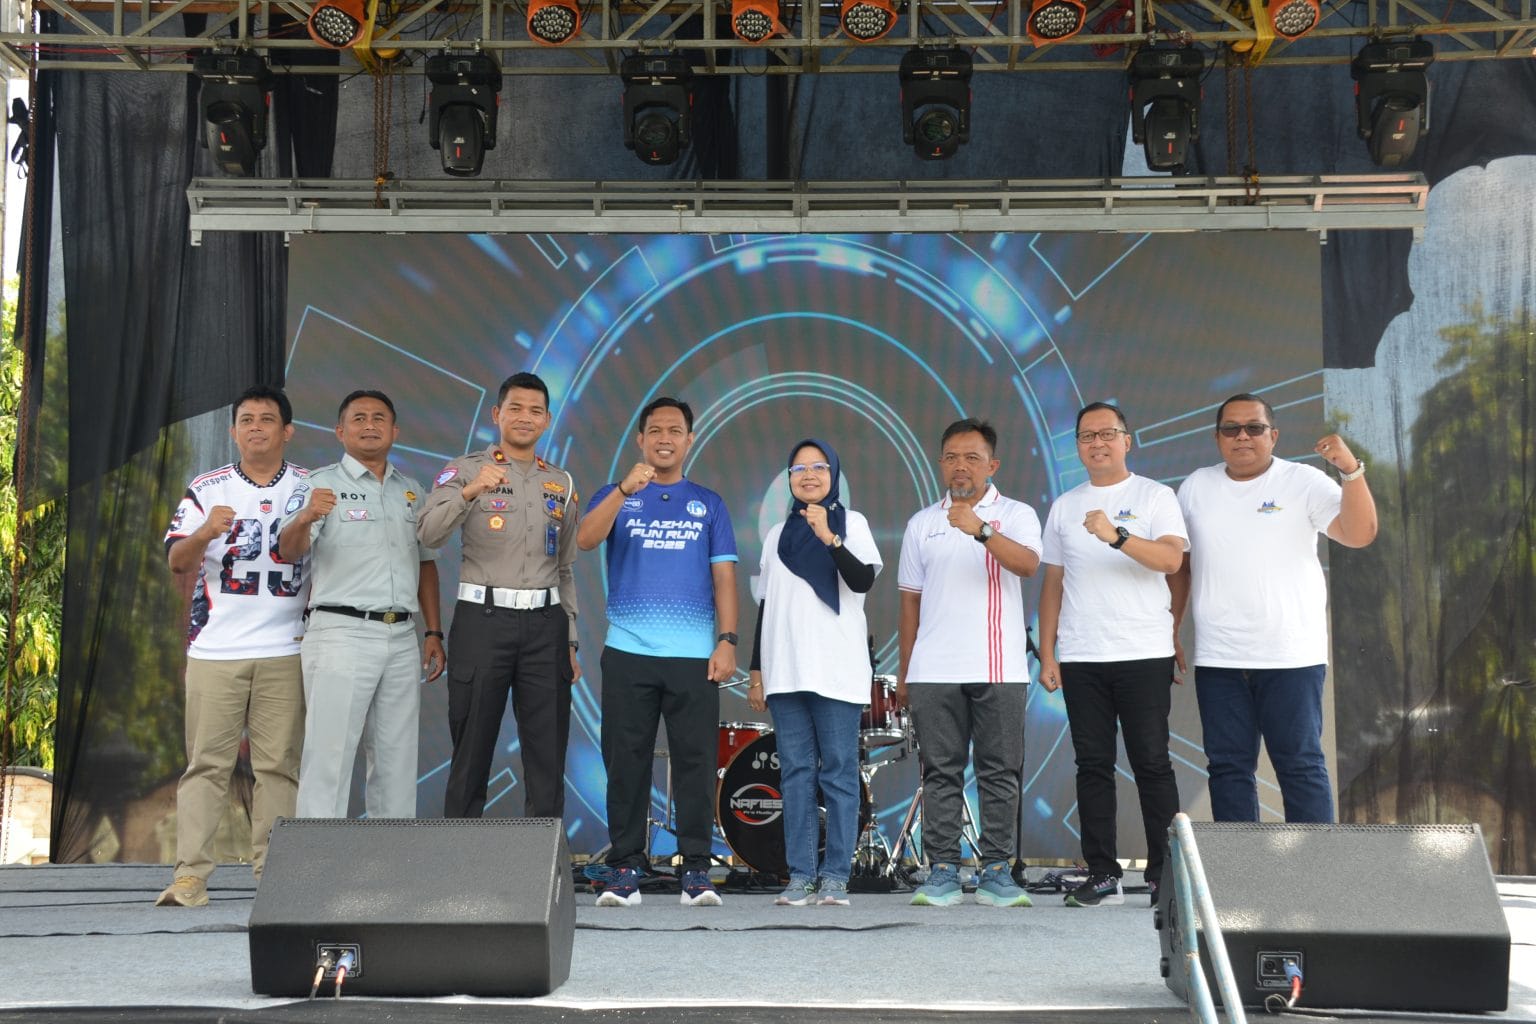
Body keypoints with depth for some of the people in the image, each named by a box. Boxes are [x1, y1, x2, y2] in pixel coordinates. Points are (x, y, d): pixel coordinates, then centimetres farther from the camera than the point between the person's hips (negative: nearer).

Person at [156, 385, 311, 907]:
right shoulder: (206, 489, 8)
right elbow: (176, 562, -1)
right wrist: (204, 534, -20)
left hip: (285, 650, 0)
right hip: (215, 648, 0)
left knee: (279, 764, 1)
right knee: (206, 762, -1)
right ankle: (189, 876, 0)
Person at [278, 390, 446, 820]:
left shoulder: (412, 492, 15)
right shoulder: (322, 484, 0)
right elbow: (289, 551, -14)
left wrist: (434, 633, 10)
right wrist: (305, 518, -36)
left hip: (402, 639, 5)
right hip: (341, 635, -5)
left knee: (396, 760, 10)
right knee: (329, 757, -6)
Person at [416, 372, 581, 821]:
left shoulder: (561, 483, 14)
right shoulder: (465, 470, 1)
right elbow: (428, 535, -16)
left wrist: (571, 641, 12)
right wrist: (469, 492, -33)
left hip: (546, 623, 3)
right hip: (483, 619, -3)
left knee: (548, 755, 4)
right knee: (472, 752, 3)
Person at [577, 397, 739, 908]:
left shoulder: (708, 504, 13)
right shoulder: (616, 495, 11)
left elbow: (723, 576, 9)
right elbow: (585, 540, -9)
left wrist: (727, 640, -3)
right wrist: (625, 490, -23)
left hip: (694, 655, 0)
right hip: (627, 653, 0)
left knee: (695, 761, 0)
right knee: (626, 763, 2)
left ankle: (697, 870, 6)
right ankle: (625, 869, 9)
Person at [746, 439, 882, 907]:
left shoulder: (851, 522, 5)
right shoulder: (778, 534, 17)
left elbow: (864, 580, -11)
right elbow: (766, 605, 18)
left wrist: (829, 538, -25)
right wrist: (756, 671, 14)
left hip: (837, 670, -4)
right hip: (785, 671, 4)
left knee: (839, 771, -4)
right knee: (795, 771, 2)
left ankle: (836, 875, 0)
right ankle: (801, 875, 4)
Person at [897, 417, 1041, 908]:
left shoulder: (1016, 515, 5)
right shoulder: (922, 524, 13)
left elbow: (1028, 564, -16)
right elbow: (911, 600, 15)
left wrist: (980, 530, -32)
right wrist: (903, 672, 13)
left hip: (999, 669, -2)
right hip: (934, 671, 2)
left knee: (1000, 772, 1)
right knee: (941, 773, 3)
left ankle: (996, 871, 8)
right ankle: (942, 872, 8)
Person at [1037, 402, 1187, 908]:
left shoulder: (1155, 496, 3)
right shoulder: (1065, 506, 14)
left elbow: (1171, 559, -13)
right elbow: (1052, 584, 15)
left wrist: (1116, 536, -27)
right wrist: (1046, 654, 8)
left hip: (1144, 654, -3)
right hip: (1081, 658, 3)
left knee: (1152, 763, -1)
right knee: (1093, 765, 4)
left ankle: (1164, 875, 5)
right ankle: (1102, 876, 9)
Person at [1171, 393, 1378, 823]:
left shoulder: (1304, 482, -2)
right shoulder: (1195, 487, 8)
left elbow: (1360, 534, -14)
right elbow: (1179, 564, 12)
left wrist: (1351, 470, -27)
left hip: (1291, 656, -3)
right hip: (1217, 659, 3)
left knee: (1301, 765, 1)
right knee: (1228, 767, 8)